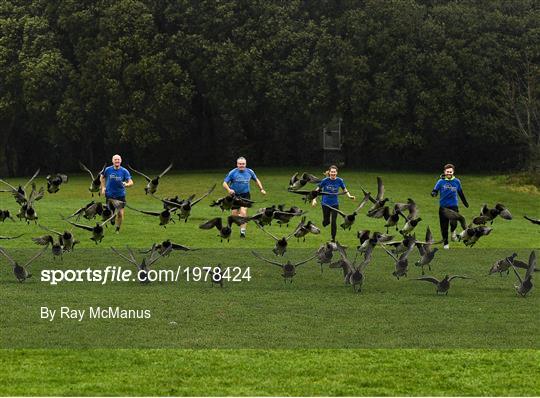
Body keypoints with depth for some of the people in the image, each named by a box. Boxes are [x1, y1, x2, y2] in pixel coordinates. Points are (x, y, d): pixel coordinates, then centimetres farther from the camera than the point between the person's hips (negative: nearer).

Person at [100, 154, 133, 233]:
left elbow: (131, 182, -12)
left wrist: (126, 184, -34)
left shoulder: (124, 171, -8)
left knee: (120, 213, -6)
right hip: (110, 195, 1)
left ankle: (118, 229, 14)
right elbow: (102, 177, 16)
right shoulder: (108, 170, -4)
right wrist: (103, 187, 8)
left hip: (120, 195, -1)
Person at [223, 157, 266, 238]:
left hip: (245, 195, 0)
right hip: (234, 195, 0)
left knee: (243, 213, -16)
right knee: (234, 214, -1)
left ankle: (243, 231, -7)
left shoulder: (249, 172, 1)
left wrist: (261, 189, 12)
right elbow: (224, 183, -8)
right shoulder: (232, 173, -8)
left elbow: (256, 180, 19)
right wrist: (229, 190, -27)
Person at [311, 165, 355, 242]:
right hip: (325, 204, 0)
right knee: (326, 222, 7)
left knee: (333, 222, -6)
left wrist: (349, 196, -15)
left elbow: (345, 190, 3)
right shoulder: (325, 180, -13)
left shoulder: (340, 181, -9)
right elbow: (317, 190, -5)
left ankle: (333, 238, 11)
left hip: (335, 204, 0)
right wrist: (314, 199, -14)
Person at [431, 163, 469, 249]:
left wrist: (465, 202, 27)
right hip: (443, 206, 0)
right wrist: (434, 193, -28)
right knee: (444, 227, 3)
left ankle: (453, 231, 14)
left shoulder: (457, 181, 3)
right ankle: (445, 243, 22)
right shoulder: (441, 181, -2)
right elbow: (434, 190, -3)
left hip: (453, 206, 0)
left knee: (453, 223, -21)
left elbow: (460, 193, 17)